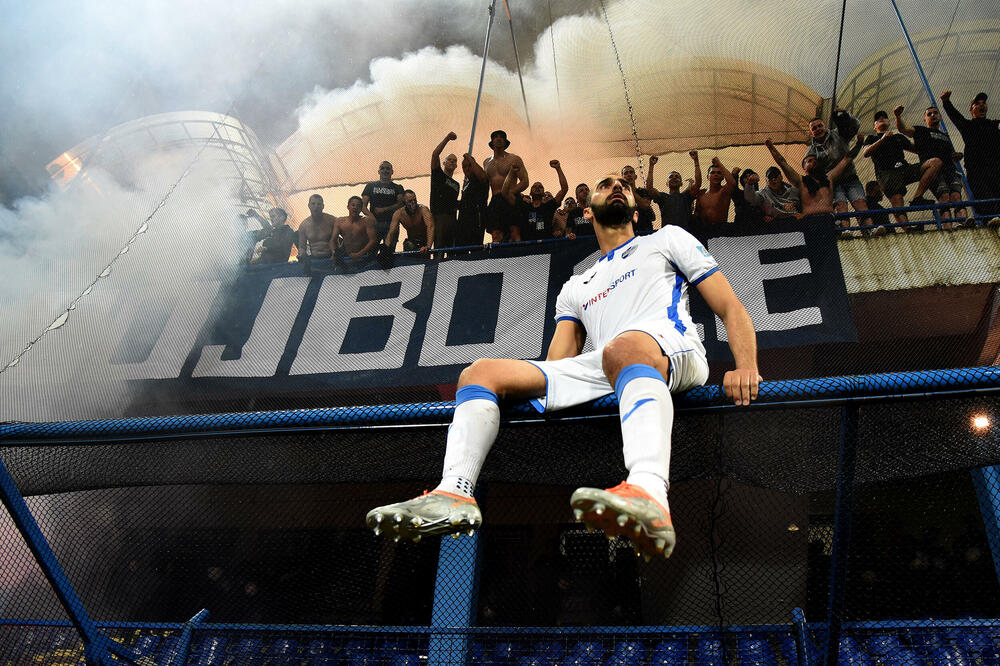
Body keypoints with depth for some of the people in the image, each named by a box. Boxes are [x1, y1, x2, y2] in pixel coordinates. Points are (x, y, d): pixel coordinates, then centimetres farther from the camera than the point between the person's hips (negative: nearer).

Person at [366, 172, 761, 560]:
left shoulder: (667, 240, 27)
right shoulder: (575, 288, 36)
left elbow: (731, 308, 16)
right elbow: (557, 366, 23)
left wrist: (746, 367, -5)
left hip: (675, 352, -4)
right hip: (599, 371, 5)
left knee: (625, 346, -41)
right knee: (481, 371, -9)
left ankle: (649, 494, -67)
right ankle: (454, 492, -32)